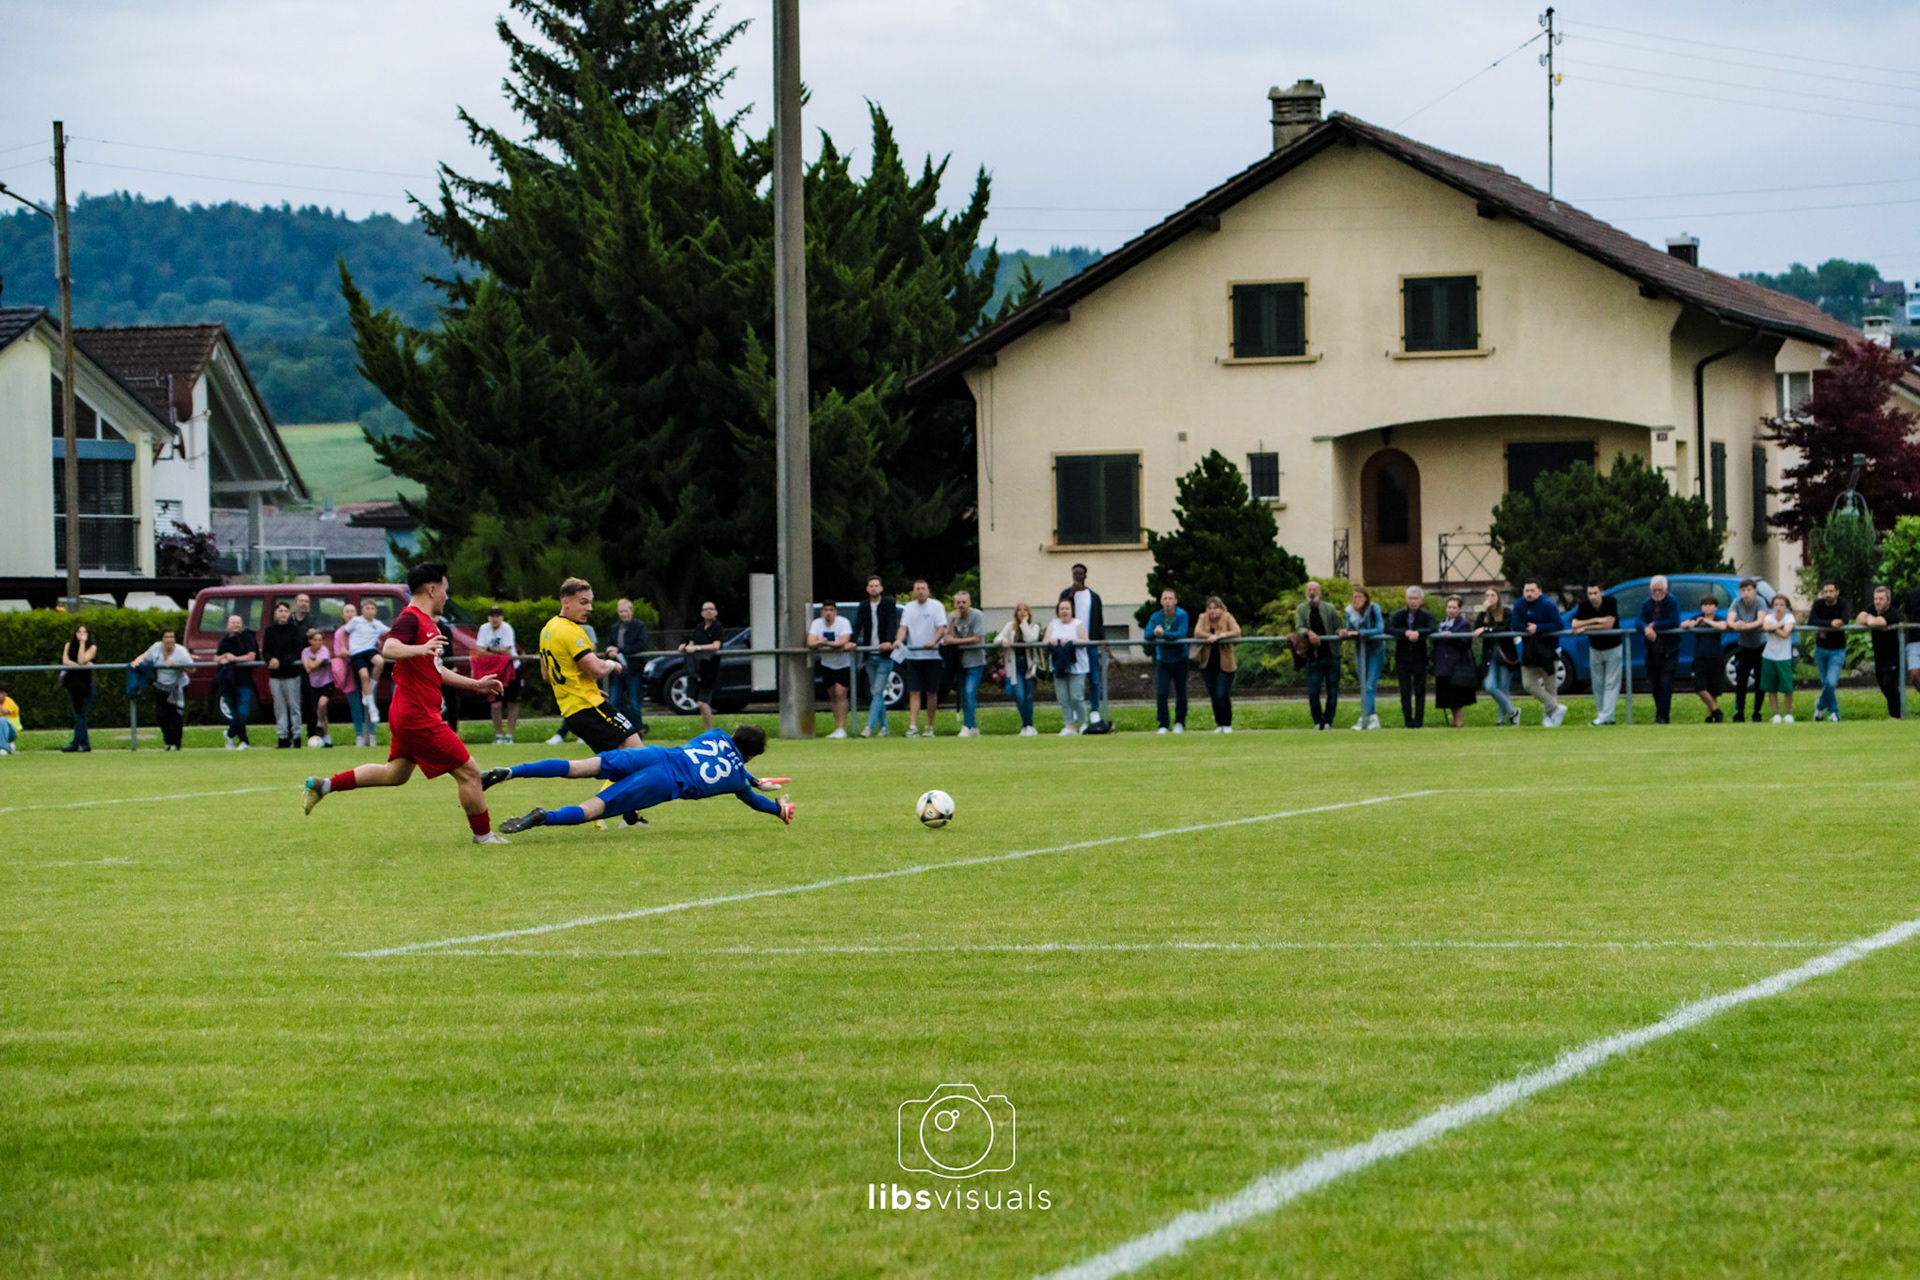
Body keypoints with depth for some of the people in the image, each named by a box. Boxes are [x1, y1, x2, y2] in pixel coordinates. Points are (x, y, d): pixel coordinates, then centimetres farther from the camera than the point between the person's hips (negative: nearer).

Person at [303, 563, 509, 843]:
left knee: (395, 774, 21)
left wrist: (476, 684, 29)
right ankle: (483, 835, 7)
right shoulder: (411, 619, -14)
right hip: (418, 717, -11)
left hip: (407, 715, 11)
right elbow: (388, 649, -33)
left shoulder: (427, 623, 18)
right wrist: (420, 649, -50)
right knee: (469, 772, -4)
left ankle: (323, 785, 21)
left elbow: (436, 671, 29)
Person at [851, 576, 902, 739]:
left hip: (885, 655, -5)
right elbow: (858, 625, 2)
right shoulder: (864, 606, 11)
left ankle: (869, 727, -17)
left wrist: (888, 642, -30)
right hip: (870, 655, 5)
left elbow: (892, 624, -13)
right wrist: (853, 642, -17)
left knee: (877, 692, -11)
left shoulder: (889, 604, -1)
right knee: (875, 693, 9)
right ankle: (883, 727, 17)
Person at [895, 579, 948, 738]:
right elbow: (903, 627, 3)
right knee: (914, 692, -5)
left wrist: (933, 641, -26)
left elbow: (941, 628, -6)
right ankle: (912, 726, -11)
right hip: (912, 655, 2)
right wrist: (898, 640, -19)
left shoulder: (936, 606, 0)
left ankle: (930, 727, 14)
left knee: (931, 693, 4)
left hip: (931, 655, -2)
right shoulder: (909, 607, 9)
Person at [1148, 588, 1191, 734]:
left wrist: (1163, 634, -36)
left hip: (1179, 660, -2)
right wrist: (1154, 632, -36)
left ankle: (1180, 723, 22)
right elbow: (1147, 635, -13)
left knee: (1181, 694, 5)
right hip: (1163, 660, 2)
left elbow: (1182, 634, -26)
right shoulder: (1156, 617, -3)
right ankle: (1163, 725, 0)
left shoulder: (1182, 615, -12)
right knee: (1161, 693, -8)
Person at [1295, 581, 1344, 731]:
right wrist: (1308, 633, -26)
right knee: (1313, 692, -6)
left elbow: (1337, 628, 9)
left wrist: (1340, 632, -14)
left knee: (1332, 692, 0)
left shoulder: (1329, 608, 7)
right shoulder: (1301, 609, 7)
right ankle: (1317, 722, 10)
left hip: (1331, 656, 1)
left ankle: (1328, 721, 13)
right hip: (1314, 658, -1)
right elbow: (1299, 628, -6)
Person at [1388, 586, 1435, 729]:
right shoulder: (1399, 615, 5)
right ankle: (1408, 720, 7)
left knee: (1420, 691, 1)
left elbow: (1431, 630, -16)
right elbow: (1389, 629, -10)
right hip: (1403, 660, 1)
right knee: (1405, 692, 2)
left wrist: (1418, 633, -34)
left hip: (1419, 659, -1)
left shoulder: (1426, 616, 2)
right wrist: (1405, 632, -26)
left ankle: (1418, 719, 7)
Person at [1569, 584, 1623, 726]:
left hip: (1613, 648, -4)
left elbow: (1609, 625, -25)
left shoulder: (1611, 602, -18)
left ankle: (1605, 716, -15)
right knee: (1598, 685, 4)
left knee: (1611, 684, -9)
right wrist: (1596, 620, -26)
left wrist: (1585, 628, -22)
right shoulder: (1584, 606, -9)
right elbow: (1575, 625, -19)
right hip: (1595, 649, 4)